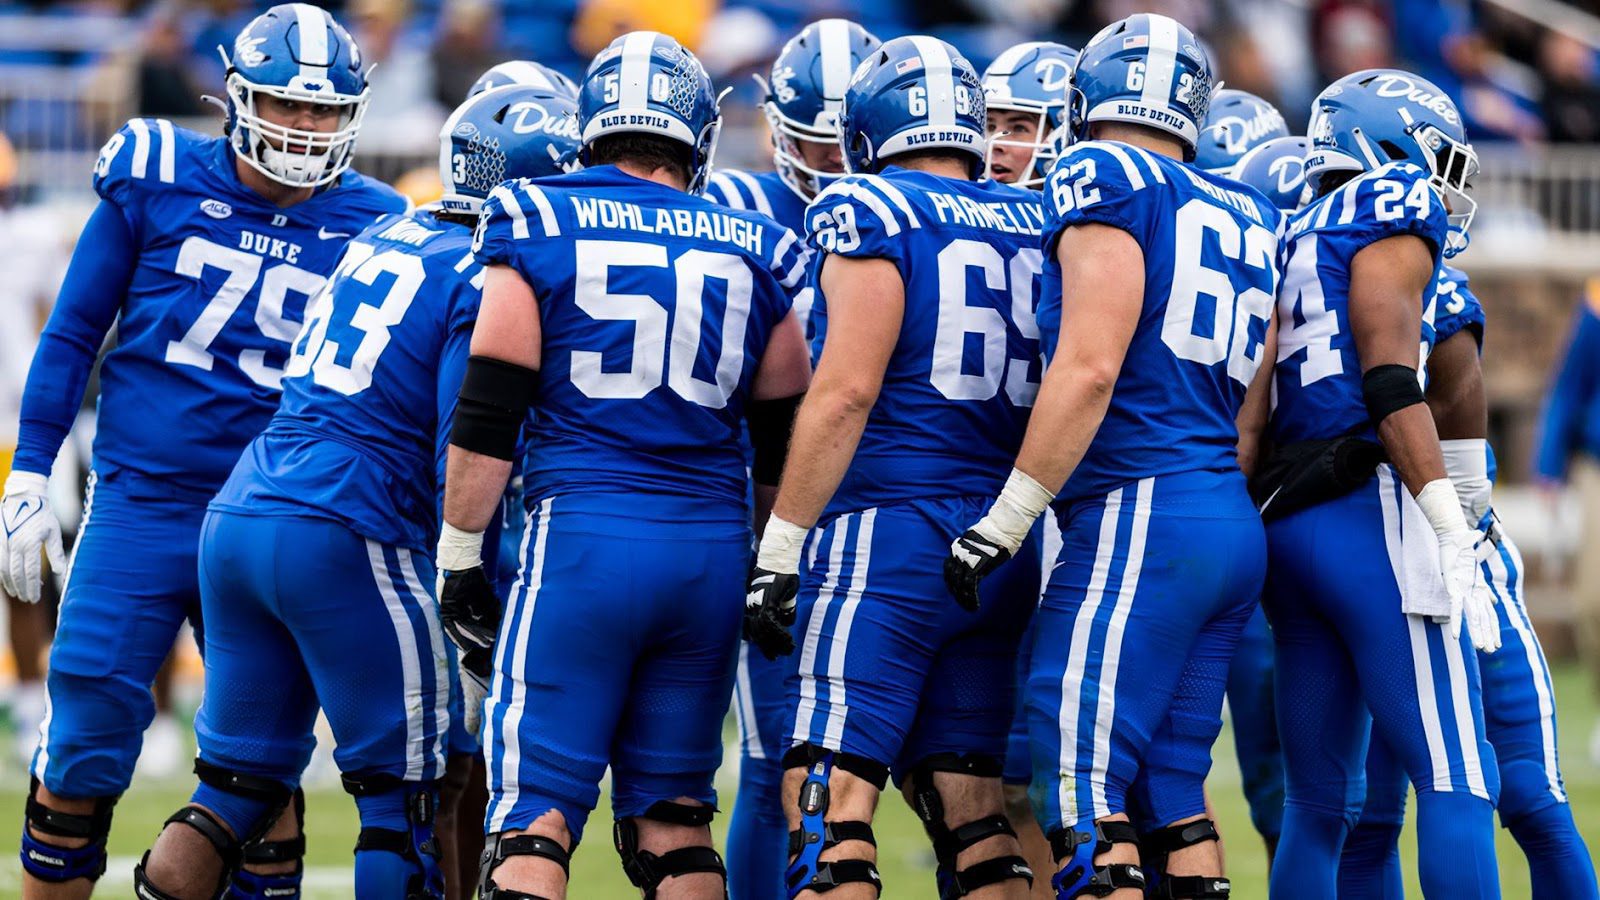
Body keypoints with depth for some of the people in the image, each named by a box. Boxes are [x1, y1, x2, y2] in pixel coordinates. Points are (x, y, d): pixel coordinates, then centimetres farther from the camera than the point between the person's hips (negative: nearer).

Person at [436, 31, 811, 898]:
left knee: (534, 814, -4)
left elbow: (487, 418, -3)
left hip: (581, 536, -3)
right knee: (674, 811, 12)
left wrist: (460, 554, 4)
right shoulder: (750, 248, 10)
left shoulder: (538, 226, 1)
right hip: (711, 547, 3)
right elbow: (784, 439, 16)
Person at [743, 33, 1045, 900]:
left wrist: (778, 548, -11)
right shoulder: (1036, 227, 14)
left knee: (827, 798, -8)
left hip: (890, 535, -7)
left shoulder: (872, 213, -5)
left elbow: (847, 390, -13)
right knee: (970, 811, 8)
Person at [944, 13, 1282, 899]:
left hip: (1140, 517, -8)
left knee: (1085, 796, -11)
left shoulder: (1104, 179, -5)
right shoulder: (1245, 218, 19)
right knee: (1168, 789, 10)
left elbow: (1090, 367, -14)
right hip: (1233, 524, 8)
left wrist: (1003, 523, -10)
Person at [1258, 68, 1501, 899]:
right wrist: (1454, 542, -17)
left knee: (1318, 801, 9)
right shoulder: (1392, 208, 0)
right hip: (1371, 515, -8)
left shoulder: (1298, 240, 24)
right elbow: (1390, 385, -12)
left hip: (1286, 522, 8)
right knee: (1457, 781, -11)